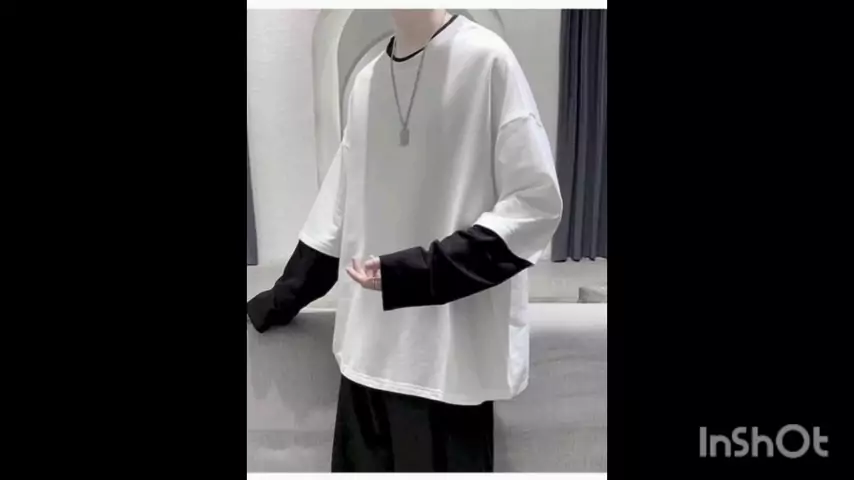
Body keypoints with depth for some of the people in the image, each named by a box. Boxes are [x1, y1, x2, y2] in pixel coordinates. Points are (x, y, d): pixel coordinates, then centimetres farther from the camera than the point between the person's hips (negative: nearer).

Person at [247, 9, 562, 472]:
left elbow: (535, 202, -10)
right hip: (370, 347, 6)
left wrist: (413, 272, -16)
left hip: (448, 353, -5)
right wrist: (279, 301, 20)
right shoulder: (365, 82, 11)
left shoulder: (485, 60, -8)